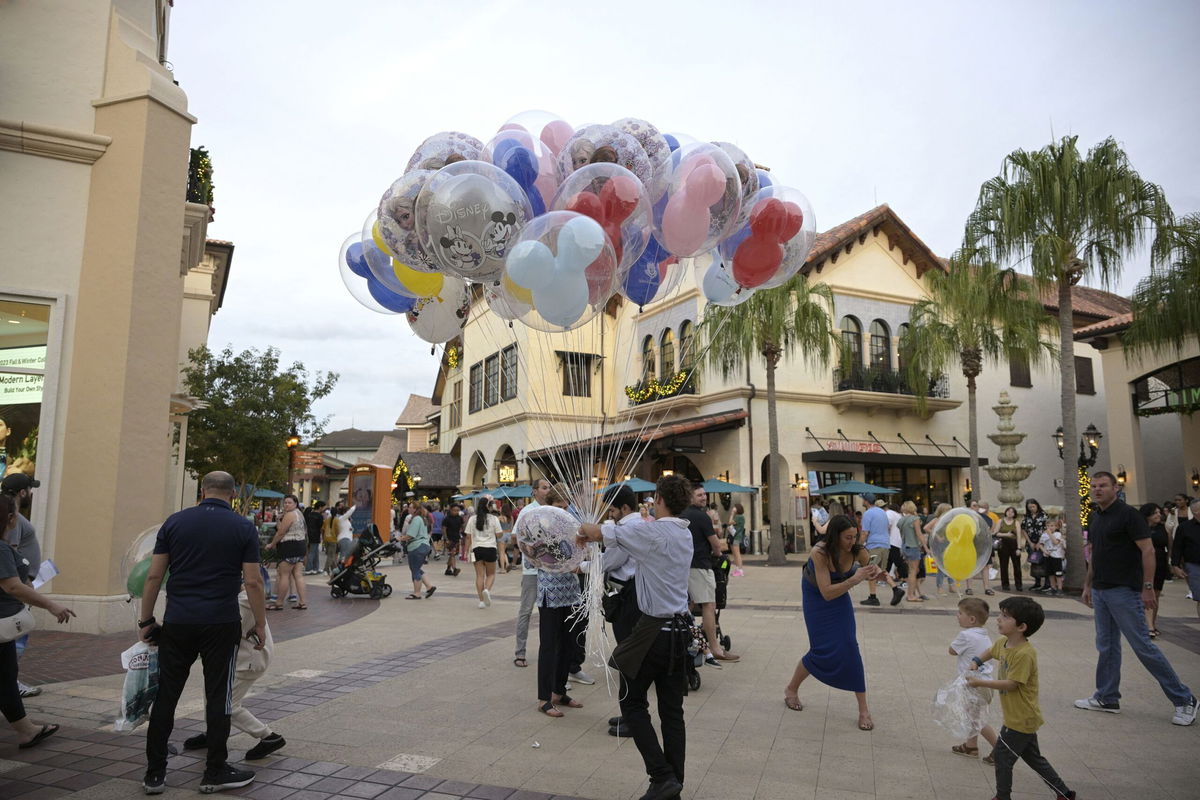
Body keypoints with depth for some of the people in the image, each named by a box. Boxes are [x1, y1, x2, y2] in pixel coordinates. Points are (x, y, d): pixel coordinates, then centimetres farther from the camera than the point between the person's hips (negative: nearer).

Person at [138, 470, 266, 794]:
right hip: (221, 623, -2)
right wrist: (260, 624, 4)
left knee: (166, 696, 11)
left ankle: (154, 773, 17)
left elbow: (153, 577, 2)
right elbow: (252, 581, -5)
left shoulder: (175, 522, 4)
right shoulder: (243, 528, -2)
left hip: (178, 622, 2)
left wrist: (146, 620, 11)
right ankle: (215, 772, 14)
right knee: (218, 696, 6)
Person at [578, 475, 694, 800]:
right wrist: (600, 533, 21)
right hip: (680, 629, 7)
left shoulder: (651, 532, -16)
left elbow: (597, 533, -9)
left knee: (633, 702, 8)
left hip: (653, 630, -7)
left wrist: (586, 530, 13)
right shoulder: (685, 534, 8)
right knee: (672, 709, 12)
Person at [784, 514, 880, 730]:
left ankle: (863, 710, 2)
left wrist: (877, 573, -39)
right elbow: (827, 592, -36)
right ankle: (791, 689, 23)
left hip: (840, 597, 3)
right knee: (822, 651, -4)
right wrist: (855, 579, -46)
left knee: (849, 647, -8)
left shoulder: (857, 551, -24)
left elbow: (874, 571, -14)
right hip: (816, 598, -3)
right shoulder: (820, 553, -35)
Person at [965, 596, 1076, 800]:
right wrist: (977, 662, 4)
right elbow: (991, 653, 22)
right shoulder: (1002, 642, 0)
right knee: (1033, 758, 21)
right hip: (1022, 717, 9)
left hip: (1021, 719, -9)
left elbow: (1011, 684, -27)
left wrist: (980, 682, -22)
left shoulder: (1024, 654, -28)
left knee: (1002, 756, 4)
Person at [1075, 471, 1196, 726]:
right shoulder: (1094, 518, 12)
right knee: (1106, 647, 12)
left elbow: (1148, 550, -14)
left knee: (1143, 645, -5)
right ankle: (1107, 698, 19)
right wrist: (1088, 585, 18)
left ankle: (1183, 699, 9)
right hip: (1100, 591, 8)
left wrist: (1148, 587, -19)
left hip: (1124, 591, -8)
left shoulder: (1127, 514, -11)